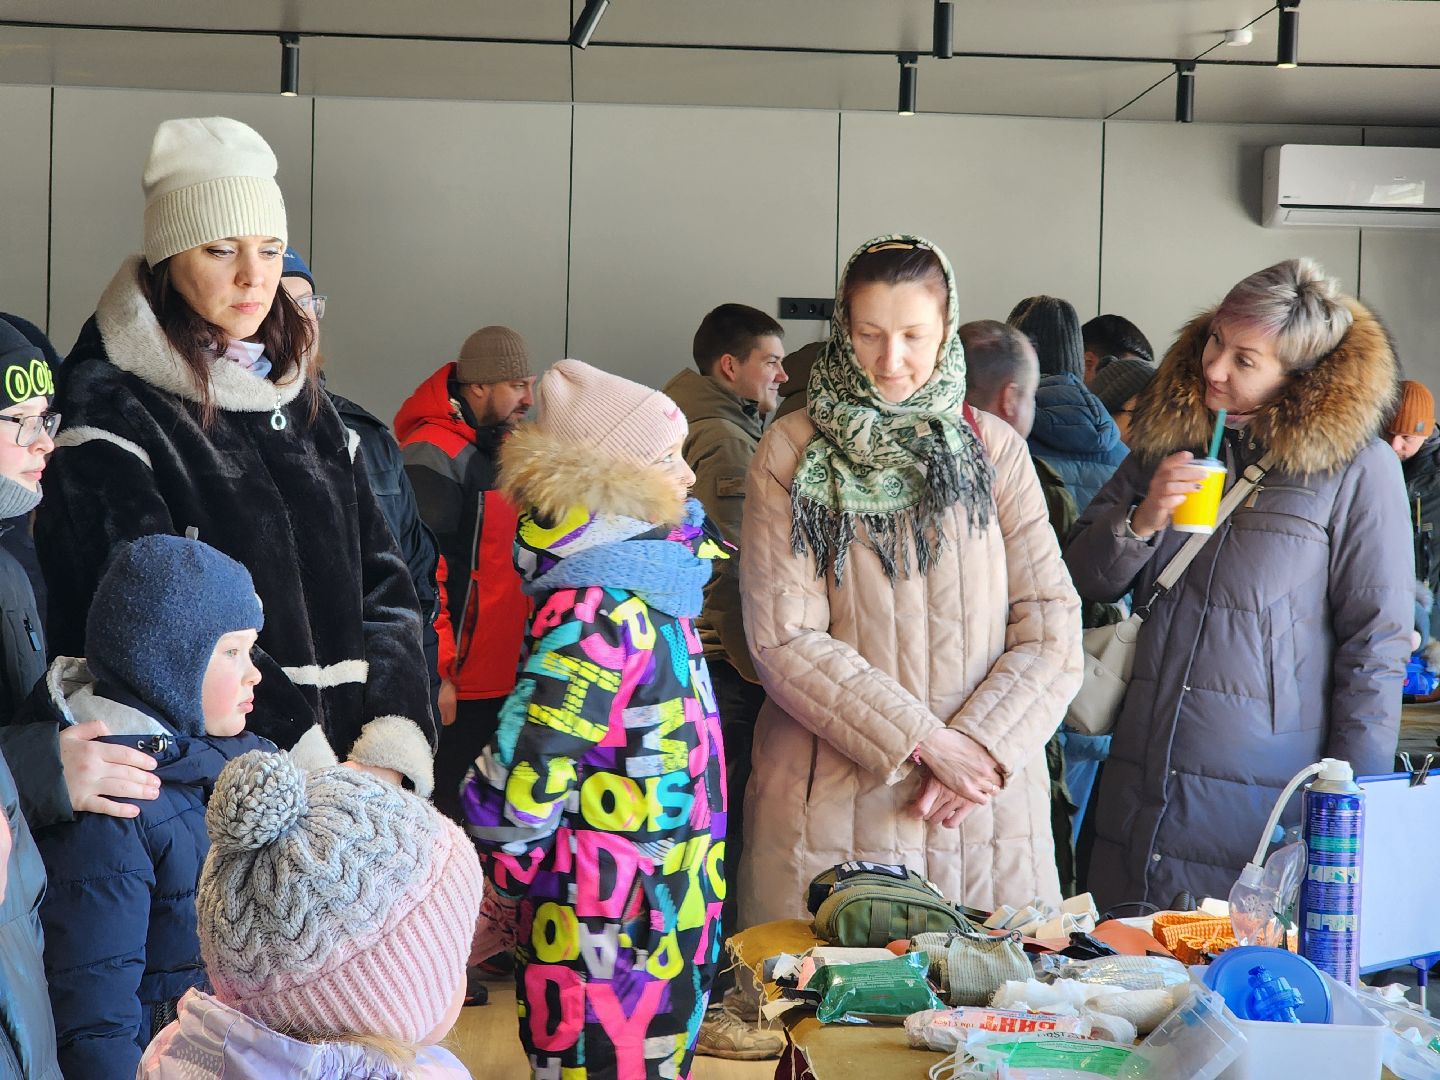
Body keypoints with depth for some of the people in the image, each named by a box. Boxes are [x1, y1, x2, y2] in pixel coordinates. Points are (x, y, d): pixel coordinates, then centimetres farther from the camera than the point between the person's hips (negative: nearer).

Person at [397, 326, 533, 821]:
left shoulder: (501, 448, 14)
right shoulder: (434, 455, -15)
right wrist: (436, 672, -21)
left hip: (505, 681, 9)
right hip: (458, 687, -9)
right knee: (453, 814, 0)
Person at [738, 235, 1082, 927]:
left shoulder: (994, 448, 6)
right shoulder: (792, 452, 0)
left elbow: (1051, 627, 2)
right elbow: (783, 638, -8)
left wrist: (981, 747, -13)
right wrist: (925, 741, -14)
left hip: (986, 805, 2)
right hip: (832, 805, -2)